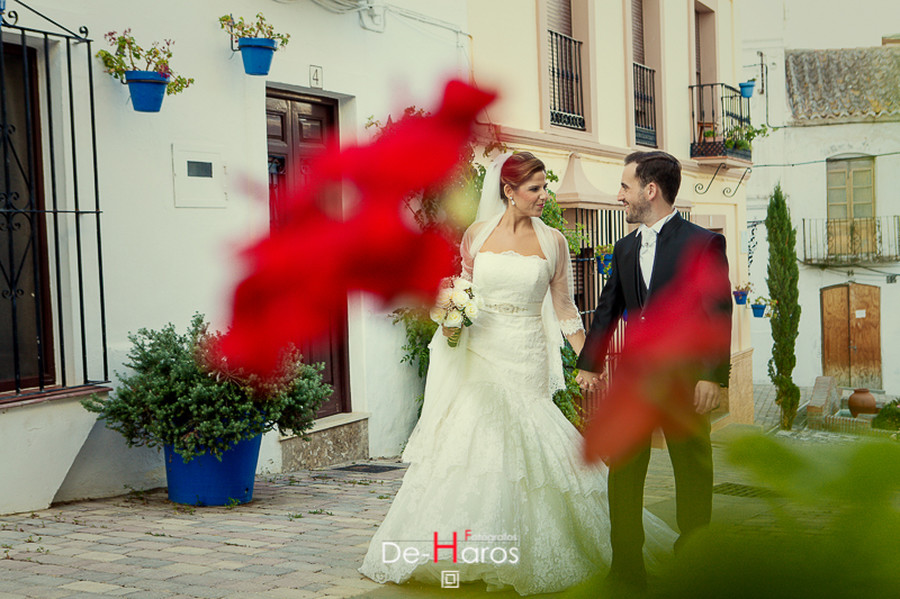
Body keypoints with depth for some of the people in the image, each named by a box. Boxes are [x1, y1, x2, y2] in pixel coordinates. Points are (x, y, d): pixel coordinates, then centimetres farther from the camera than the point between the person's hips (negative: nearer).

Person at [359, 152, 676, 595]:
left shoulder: (552, 241, 2)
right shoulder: (477, 234, 4)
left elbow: (564, 308, 5)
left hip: (526, 359, -1)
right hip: (479, 356, 1)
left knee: (524, 454, -2)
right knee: (466, 447, 1)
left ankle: (527, 556, 14)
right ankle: (461, 554, 15)